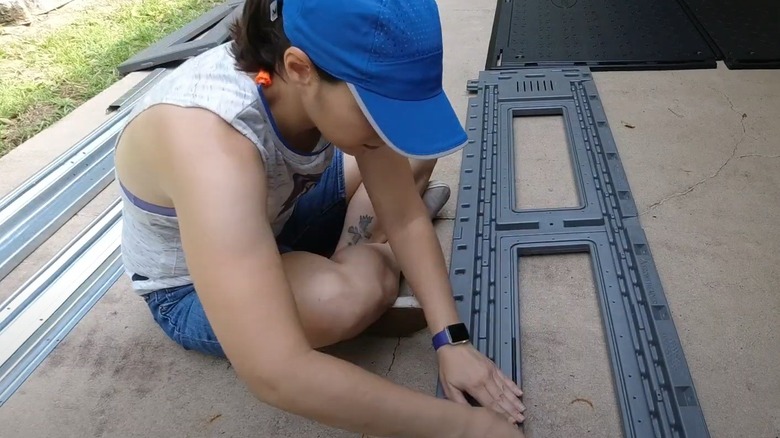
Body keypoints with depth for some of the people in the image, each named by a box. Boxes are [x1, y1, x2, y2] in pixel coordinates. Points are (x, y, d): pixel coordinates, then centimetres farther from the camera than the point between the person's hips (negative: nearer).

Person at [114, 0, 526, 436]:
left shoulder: (339, 85, -23)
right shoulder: (212, 147, -43)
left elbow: (407, 220, -15)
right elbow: (274, 373, -47)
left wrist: (453, 339, -25)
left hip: (274, 216, 5)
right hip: (190, 288, -4)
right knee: (353, 294, -32)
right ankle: (373, 254, 0)